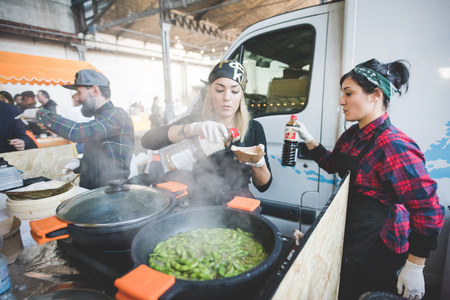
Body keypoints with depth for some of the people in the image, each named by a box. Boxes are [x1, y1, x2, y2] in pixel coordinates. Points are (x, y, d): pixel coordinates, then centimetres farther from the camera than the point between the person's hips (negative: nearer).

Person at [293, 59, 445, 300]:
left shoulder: (393, 145, -26)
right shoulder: (352, 135, 0)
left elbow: (429, 213, -24)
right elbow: (331, 164, 15)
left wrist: (414, 268, -17)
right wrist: (307, 139, 2)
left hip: (377, 248, -7)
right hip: (351, 234, 8)